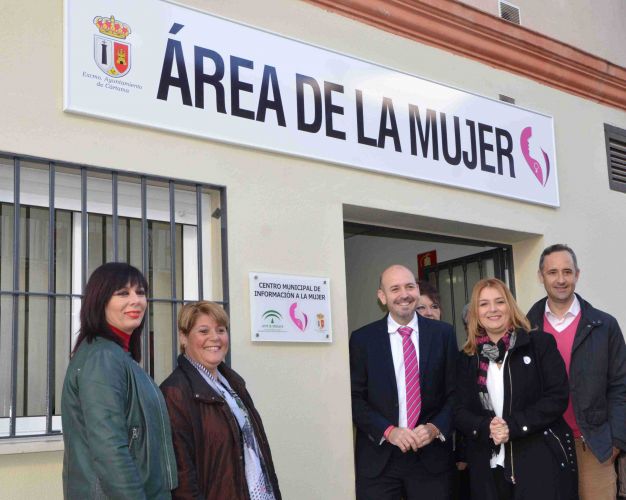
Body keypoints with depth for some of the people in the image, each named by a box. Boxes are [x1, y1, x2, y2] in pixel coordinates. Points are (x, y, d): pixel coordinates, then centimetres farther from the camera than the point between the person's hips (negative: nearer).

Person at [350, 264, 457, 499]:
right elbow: (355, 398, -1)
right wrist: (388, 431, -12)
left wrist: (435, 428, -10)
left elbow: (455, 391, 4)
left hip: (431, 455, 1)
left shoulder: (443, 333, 4)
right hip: (378, 456, -1)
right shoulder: (362, 339, 1)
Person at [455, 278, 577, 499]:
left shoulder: (540, 344, -1)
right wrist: (486, 427, -16)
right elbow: (460, 411, 5)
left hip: (542, 463, -2)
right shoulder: (467, 358, 8)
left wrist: (513, 425, -17)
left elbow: (557, 397, -7)